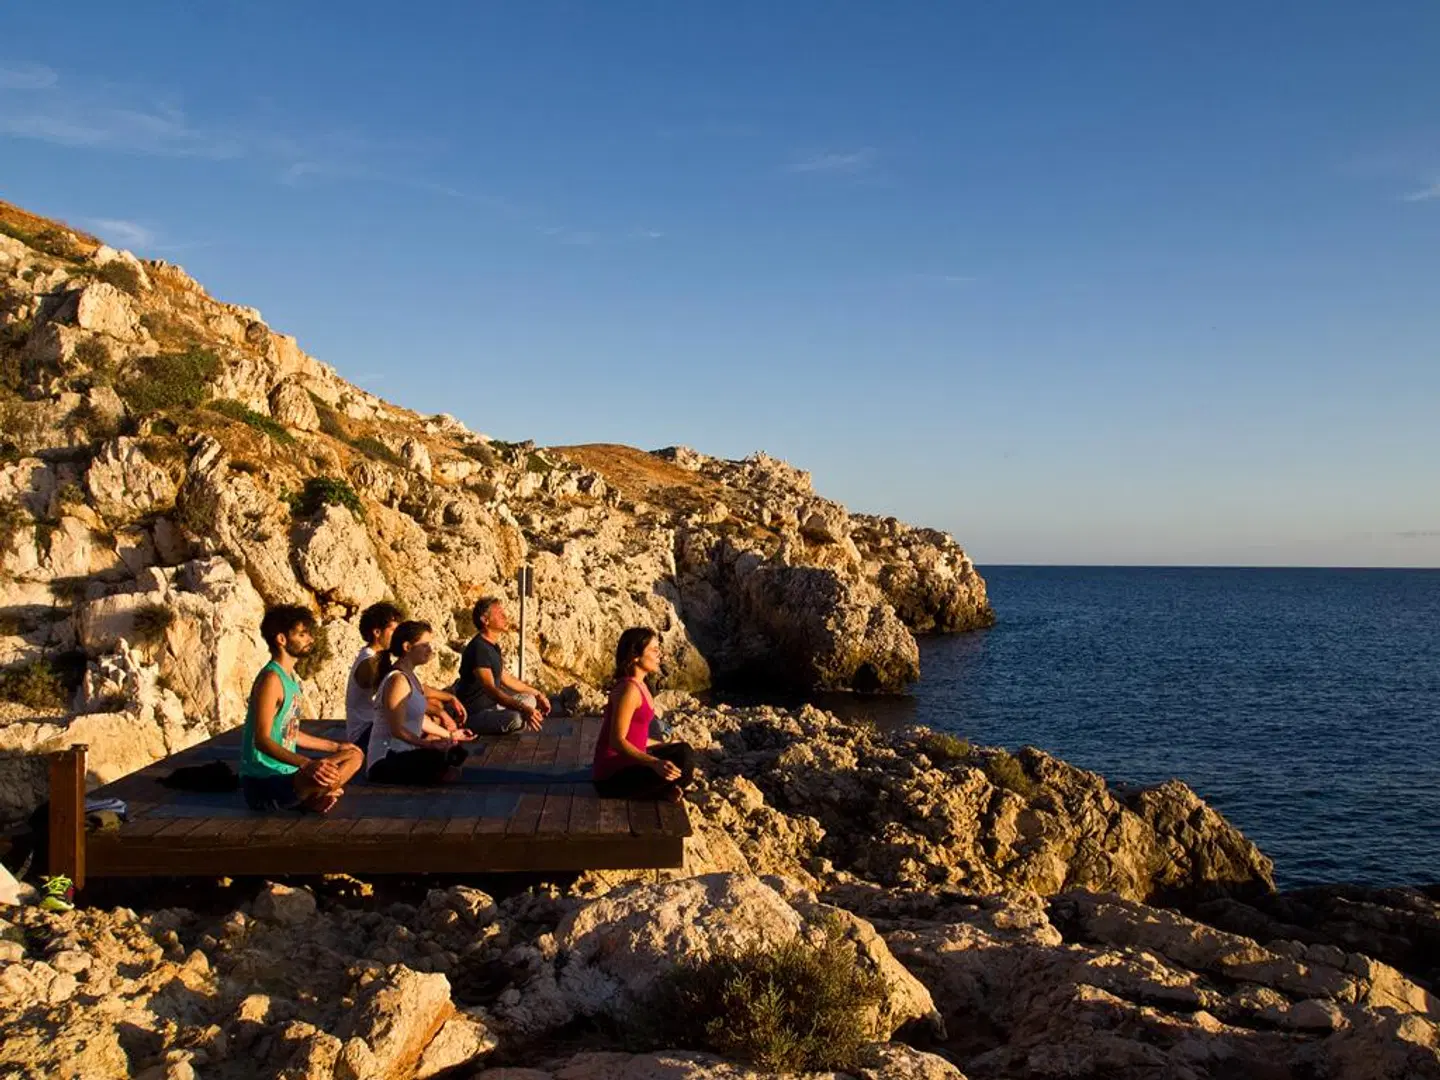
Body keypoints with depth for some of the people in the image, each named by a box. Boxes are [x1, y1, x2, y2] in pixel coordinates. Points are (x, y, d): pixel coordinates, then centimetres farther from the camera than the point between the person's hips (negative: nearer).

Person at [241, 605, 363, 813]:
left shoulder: (290, 678, 13)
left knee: (355, 755, 17)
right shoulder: (271, 679, -17)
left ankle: (310, 797, -2)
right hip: (262, 782, -10)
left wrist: (335, 746, 30)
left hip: (285, 772, 10)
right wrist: (306, 764, -38)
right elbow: (262, 740, -26)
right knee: (325, 775, -36)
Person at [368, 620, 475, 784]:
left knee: (458, 752, 10)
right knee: (448, 759, -27)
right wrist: (428, 744, -37)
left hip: (403, 753, 10)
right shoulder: (398, 680, -17)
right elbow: (397, 729, -25)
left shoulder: (410, 676, 14)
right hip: (387, 762, -10)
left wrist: (450, 735, 28)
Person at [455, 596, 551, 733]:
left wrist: (537, 694, 17)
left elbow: (505, 677, 19)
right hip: (477, 713, -10)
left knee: (529, 700, 21)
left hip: (492, 703, 10)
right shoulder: (478, 649, -24)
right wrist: (523, 709, -44)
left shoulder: (492, 645, 8)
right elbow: (490, 690, -34)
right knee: (517, 718, -34)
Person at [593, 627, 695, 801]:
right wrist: (655, 763, -34)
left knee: (683, 751, 15)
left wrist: (669, 747, 23)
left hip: (624, 764, 10)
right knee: (681, 763, -19)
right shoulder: (629, 689, -19)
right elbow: (617, 741, -24)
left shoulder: (638, 685, 10)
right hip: (612, 777, -10)